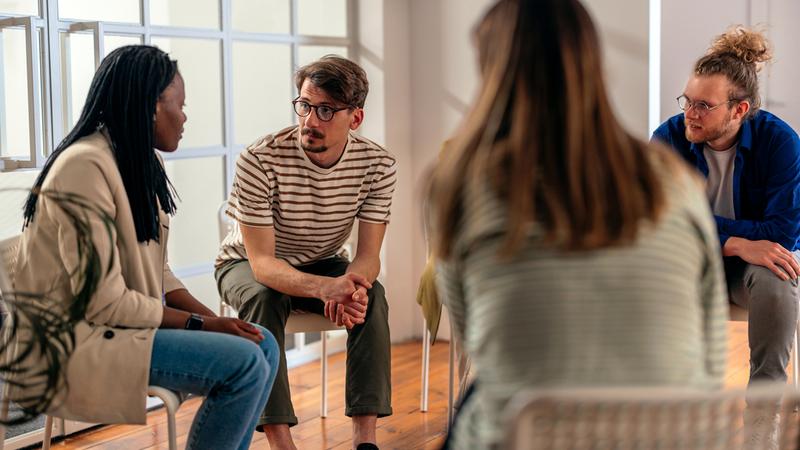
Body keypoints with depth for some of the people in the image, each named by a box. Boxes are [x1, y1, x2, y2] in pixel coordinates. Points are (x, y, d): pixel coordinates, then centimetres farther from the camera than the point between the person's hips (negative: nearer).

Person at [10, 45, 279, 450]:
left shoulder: (141, 165, 9)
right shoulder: (85, 166, -21)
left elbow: (157, 273, 10)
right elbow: (105, 303, -23)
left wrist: (212, 318, -5)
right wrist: (200, 324, -16)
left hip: (129, 321, 10)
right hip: (79, 339, -9)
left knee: (264, 345, 2)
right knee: (244, 364, -20)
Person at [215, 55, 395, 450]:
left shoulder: (378, 165, -18)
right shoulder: (259, 160, -29)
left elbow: (369, 255, -16)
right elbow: (262, 262, -31)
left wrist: (353, 285, -42)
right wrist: (325, 288, -50)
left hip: (321, 265, 3)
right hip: (247, 264, -2)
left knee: (372, 295, -26)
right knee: (265, 298, -35)